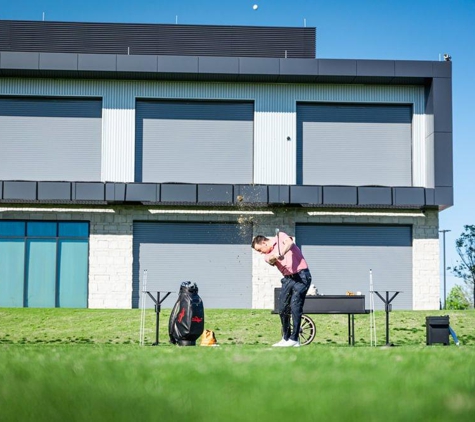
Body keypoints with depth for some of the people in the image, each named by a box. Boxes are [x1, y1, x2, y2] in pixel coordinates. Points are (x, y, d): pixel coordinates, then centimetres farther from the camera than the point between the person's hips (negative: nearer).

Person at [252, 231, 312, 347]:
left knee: (295, 306, -13)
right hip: (288, 278, 7)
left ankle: (294, 339, -10)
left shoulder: (280, 236, 1)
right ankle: (286, 338, 19)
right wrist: (275, 256, -38)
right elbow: (271, 260, -14)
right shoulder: (267, 255, 11)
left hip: (301, 275, -7)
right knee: (282, 308, 7)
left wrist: (282, 253, -39)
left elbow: (289, 242, -20)